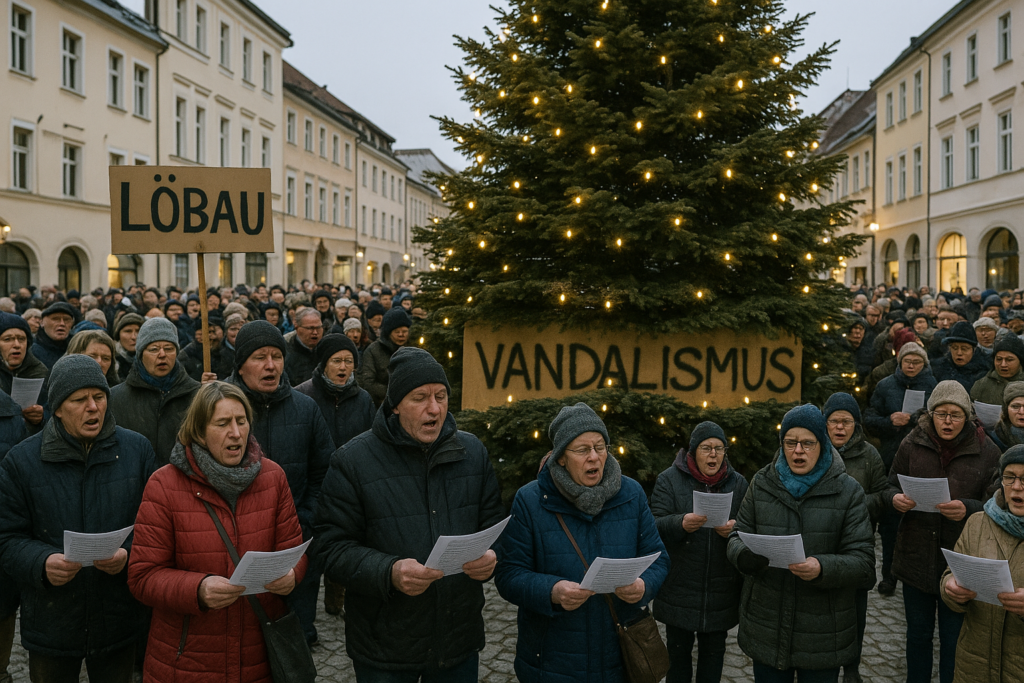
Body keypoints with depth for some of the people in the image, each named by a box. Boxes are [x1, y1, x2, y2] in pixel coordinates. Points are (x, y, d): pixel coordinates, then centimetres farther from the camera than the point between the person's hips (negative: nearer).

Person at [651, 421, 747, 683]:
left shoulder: (738, 483, 6)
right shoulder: (669, 480, -1)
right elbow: (656, 526, -8)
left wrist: (736, 529, -18)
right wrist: (681, 523, -29)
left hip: (720, 591, 2)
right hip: (680, 590, -2)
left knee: (714, 650, 12)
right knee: (679, 649, 8)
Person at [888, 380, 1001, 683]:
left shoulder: (986, 451, -6)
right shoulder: (912, 444, -1)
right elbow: (892, 486, 6)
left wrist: (968, 509, -24)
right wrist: (896, 499, -16)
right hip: (916, 556, 2)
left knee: (953, 641, 10)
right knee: (918, 633, 17)